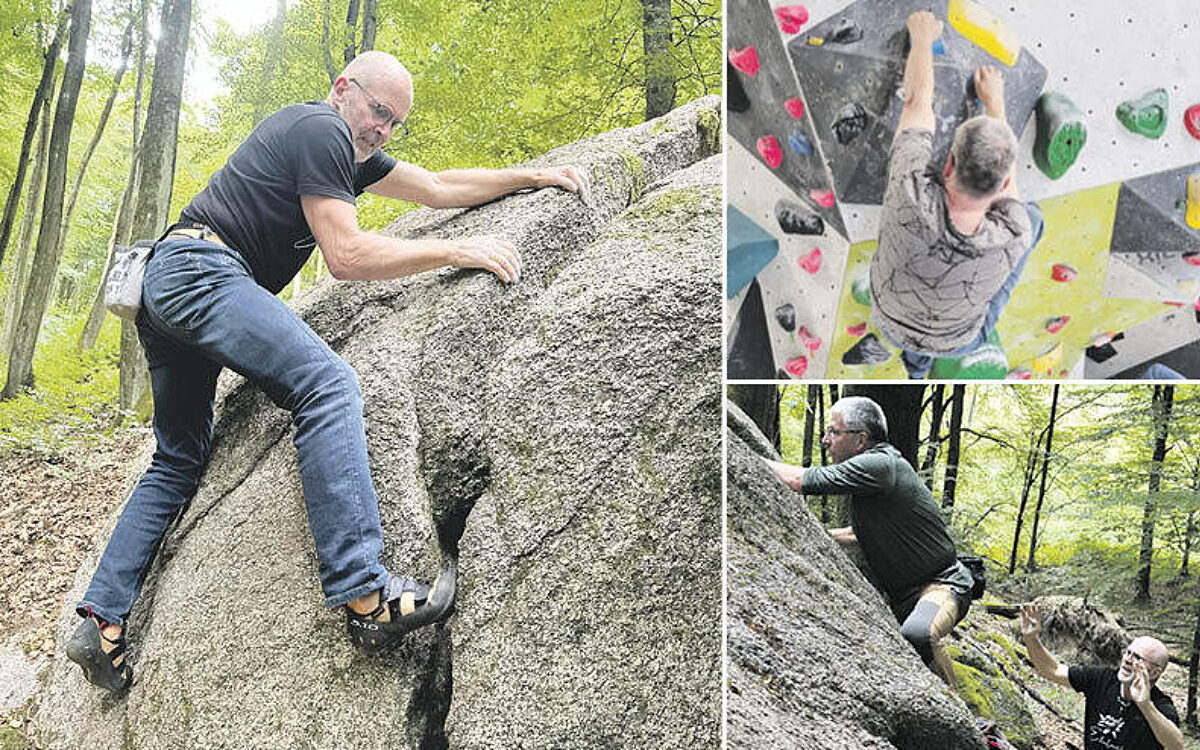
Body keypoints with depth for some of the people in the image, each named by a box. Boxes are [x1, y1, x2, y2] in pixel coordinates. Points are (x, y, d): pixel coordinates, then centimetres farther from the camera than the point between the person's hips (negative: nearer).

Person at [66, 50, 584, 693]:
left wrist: (534, 176, 27)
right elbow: (345, 255, -14)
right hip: (201, 271, -11)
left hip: (163, 282, 11)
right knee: (326, 382, -25)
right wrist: (457, 251, -10)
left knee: (178, 463, 12)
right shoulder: (320, 130, -6)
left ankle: (103, 623, 10)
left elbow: (437, 188, 26)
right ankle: (364, 597, -34)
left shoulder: (350, 152, 24)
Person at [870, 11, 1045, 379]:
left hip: (890, 323, 1)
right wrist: (994, 101, 3)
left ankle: (917, 358, 39)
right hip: (959, 342, -1)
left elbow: (917, 103, -22)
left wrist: (922, 37, -4)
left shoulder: (912, 194, -41)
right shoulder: (1014, 237, -37)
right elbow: (1006, 177, -13)